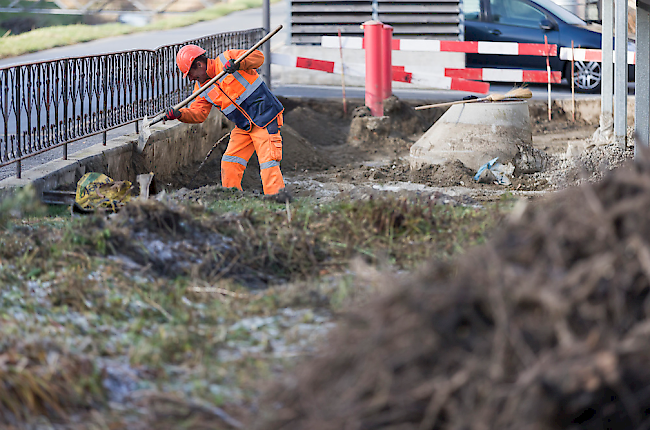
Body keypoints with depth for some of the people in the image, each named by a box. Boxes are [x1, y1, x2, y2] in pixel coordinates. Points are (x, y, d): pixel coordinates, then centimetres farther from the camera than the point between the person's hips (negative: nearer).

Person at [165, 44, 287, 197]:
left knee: (268, 161, -14)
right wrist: (179, 114, -15)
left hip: (266, 117, -8)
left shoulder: (226, 60, -10)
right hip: (243, 127, 8)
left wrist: (238, 64, -33)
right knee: (229, 163, 3)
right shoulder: (202, 88, 9)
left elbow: (258, 57, -16)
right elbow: (198, 113, 3)